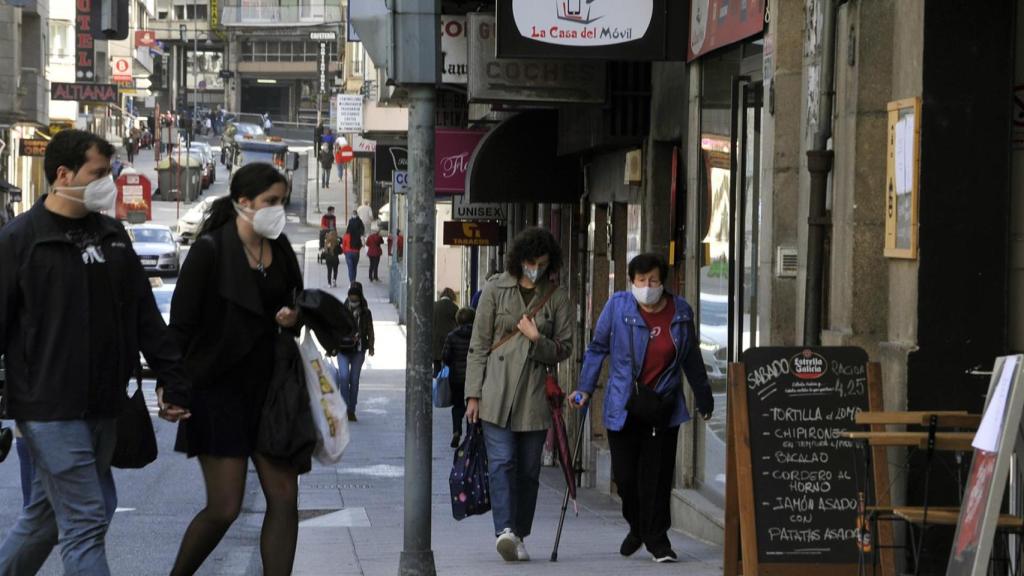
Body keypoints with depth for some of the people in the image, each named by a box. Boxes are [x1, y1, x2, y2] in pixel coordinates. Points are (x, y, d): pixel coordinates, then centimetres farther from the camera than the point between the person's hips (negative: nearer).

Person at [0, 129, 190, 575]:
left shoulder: (112, 235, 12)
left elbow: (144, 316, 15)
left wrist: (176, 379, 10)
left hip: (103, 405, 6)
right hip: (50, 409, -6)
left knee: (47, 513, 14)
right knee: (86, 523, -8)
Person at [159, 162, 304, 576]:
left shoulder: (280, 249, 8)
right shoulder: (210, 250, -11)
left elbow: (295, 304, 23)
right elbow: (181, 323, -12)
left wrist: (294, 318, -1)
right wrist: (169, 385, -22)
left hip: (269, 387, 6)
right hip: (220, 390, -6)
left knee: (284, 498, 0)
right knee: (224, 508, -4)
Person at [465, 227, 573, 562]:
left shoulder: (558, 298, 7)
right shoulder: (496, 290, 3)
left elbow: (564, 349, 10)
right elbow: (478, 345, 4)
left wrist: (537, 339, -10)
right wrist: (473, 394, -1)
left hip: (535, 396, 2)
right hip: (497, 393, -2)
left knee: (528, 468, 5)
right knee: (501, 462, -14)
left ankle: (518, 536, 13)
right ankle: (505, 530, -24)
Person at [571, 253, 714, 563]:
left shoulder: (680, 311, 1)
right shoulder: (618, 306, -5)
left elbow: (691, 359, 14)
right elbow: (597, 348, 6)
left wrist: (703, 398, 21)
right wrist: (586, 388, 0)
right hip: (623, 409, 0)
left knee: (658, 474, -3)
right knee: (625, 475, 2)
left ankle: (656, 538, 9)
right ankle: (637, 527, 29)